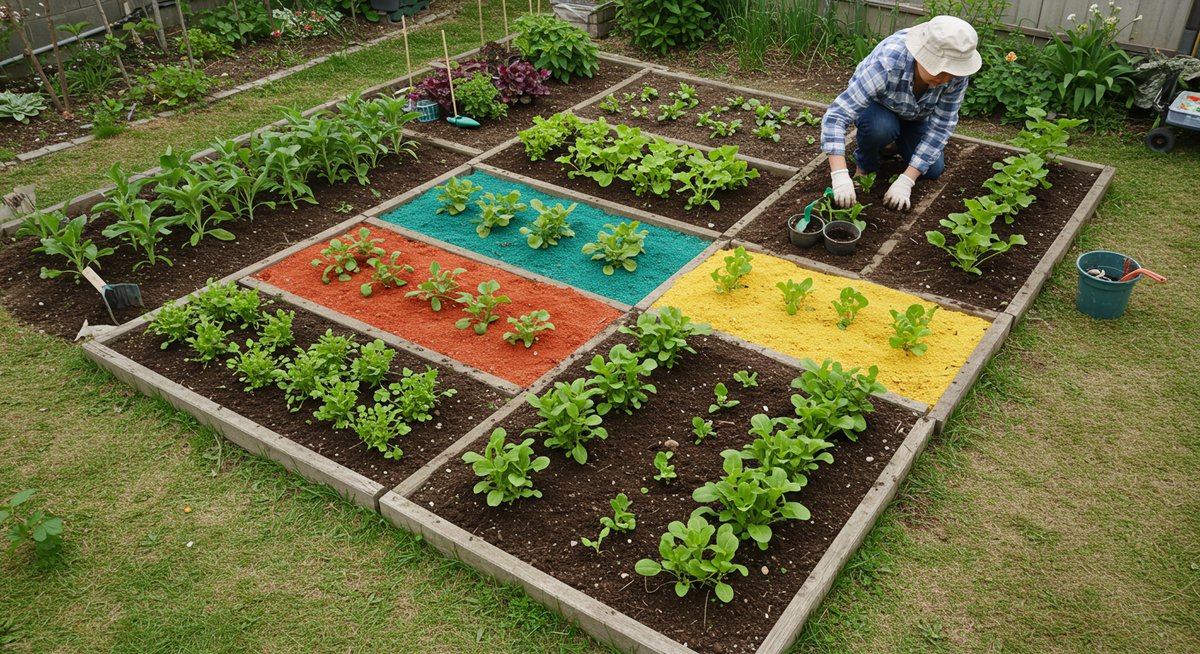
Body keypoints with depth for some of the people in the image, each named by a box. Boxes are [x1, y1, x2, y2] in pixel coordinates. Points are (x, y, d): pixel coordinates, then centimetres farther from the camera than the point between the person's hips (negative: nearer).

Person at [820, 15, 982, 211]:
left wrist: (906, 181, -34)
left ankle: (897, 138, 19)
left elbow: (941, 127, -26)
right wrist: (840, 177, -55)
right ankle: (865, 163, -2)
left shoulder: (957, 74, -31)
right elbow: (836, 115, -45)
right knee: (881, 127, -36)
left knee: (932, 170, -10)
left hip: (914, 116, 4)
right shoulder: (887, 64, -42)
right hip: (875, 105, -3)